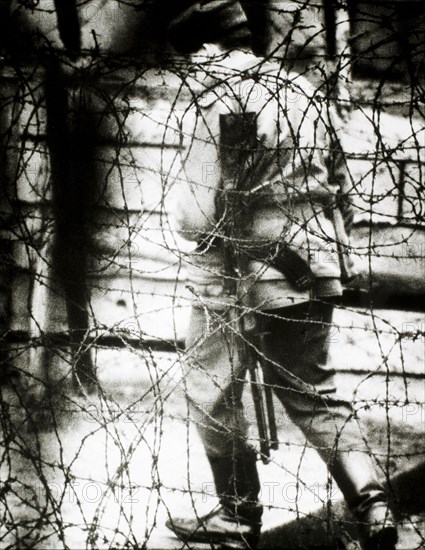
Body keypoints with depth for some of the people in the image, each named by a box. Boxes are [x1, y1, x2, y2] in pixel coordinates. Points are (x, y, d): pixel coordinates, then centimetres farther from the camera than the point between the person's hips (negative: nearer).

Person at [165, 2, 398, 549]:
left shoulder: (219, 103, -12)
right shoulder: (308, 93, 7)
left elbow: (197, 217, -15)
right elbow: (341, 198, 12)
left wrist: (183, 206, 6)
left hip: (235, 278, -6)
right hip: (312, 275, 6)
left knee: (214, 396, 13)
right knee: (314, 392, 19)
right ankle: (371, 504, 9)